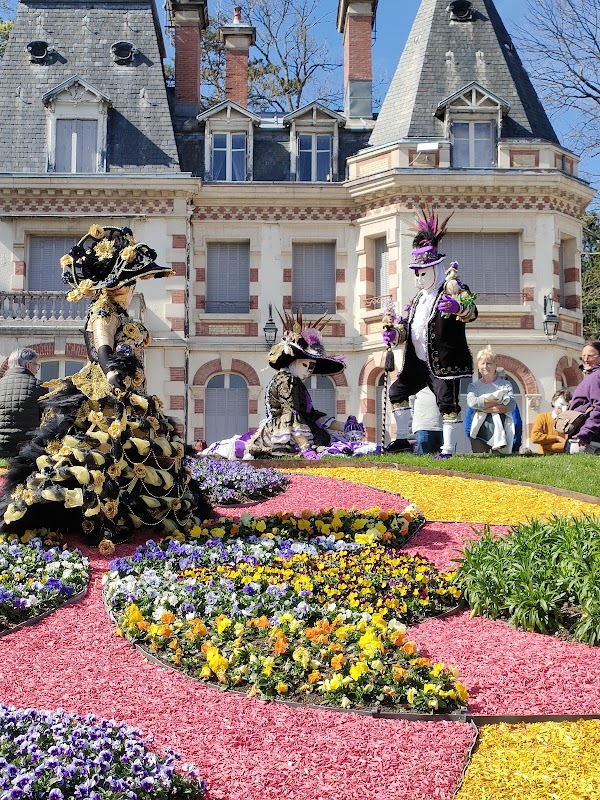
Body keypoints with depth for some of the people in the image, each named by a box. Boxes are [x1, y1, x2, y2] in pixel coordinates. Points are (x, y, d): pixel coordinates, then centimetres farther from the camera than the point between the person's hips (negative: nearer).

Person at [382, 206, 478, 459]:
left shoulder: (452, 289, -5)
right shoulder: (419, 298, 22)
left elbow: (472, 310, -24)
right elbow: (408, 325, 26)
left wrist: (457, 307, -46)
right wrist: (393, 334, 4)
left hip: (444, 361, -9)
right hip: (418, 361, 9)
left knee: (447, 403, -7)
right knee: (397, 390, 11)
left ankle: (447, 449, -3)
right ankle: (402, 438, 18)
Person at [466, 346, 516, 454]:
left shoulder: (505, 385, 11)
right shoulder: (473, 386, 11)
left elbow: (511, 405, -6)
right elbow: (471, 402, -10)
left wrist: (484, 409, -12)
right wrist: (498, 401, -11)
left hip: (500, 430, 0)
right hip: (480, 430, 0)